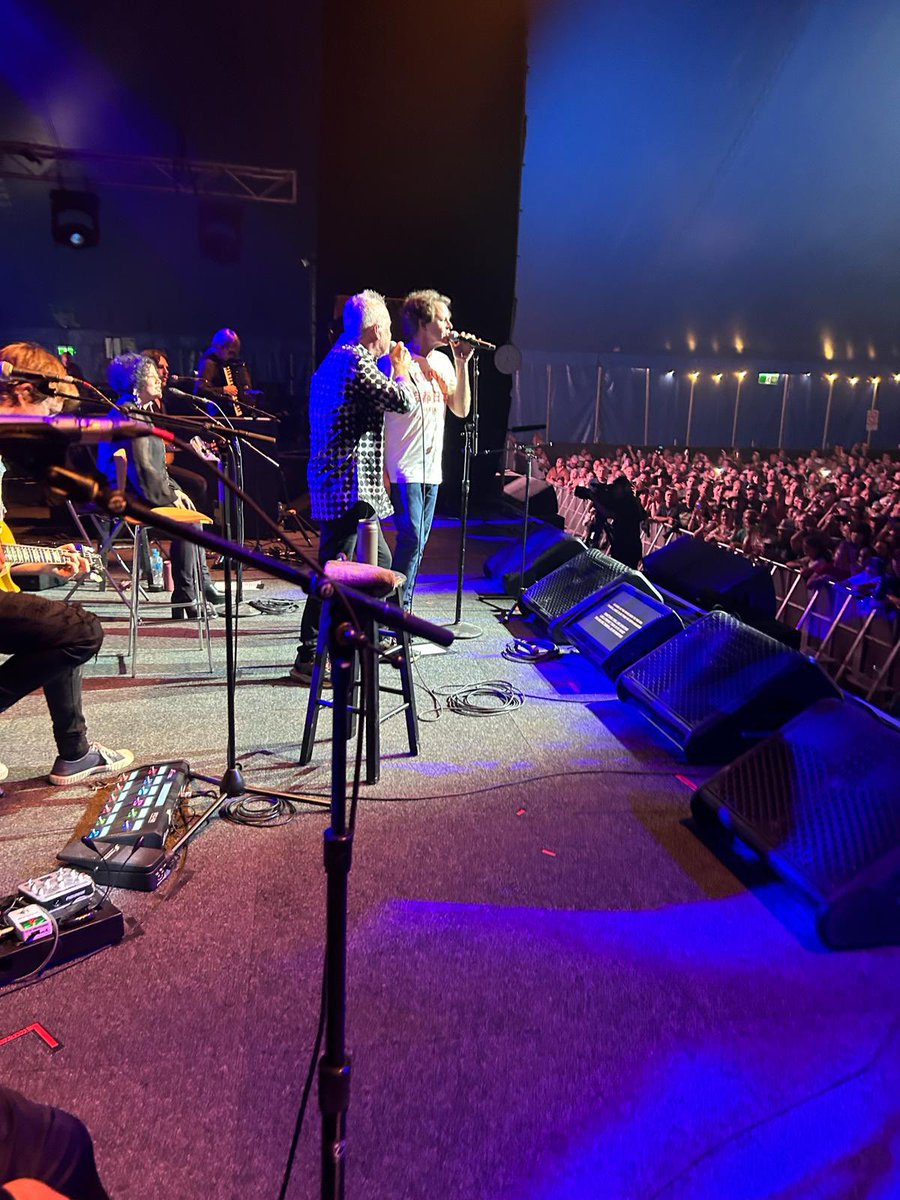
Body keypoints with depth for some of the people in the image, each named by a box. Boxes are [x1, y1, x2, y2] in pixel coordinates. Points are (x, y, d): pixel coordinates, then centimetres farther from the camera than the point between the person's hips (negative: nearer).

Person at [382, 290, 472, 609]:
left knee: (417, 543, 9)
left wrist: (462, 363, 2)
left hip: (431, 467, 7)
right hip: (403, 467, -7)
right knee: (411, 538, -13)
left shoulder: (442, 362, 13)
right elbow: (395, 406, -11)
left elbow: (461, 409, 9)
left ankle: (401, 606, 17)